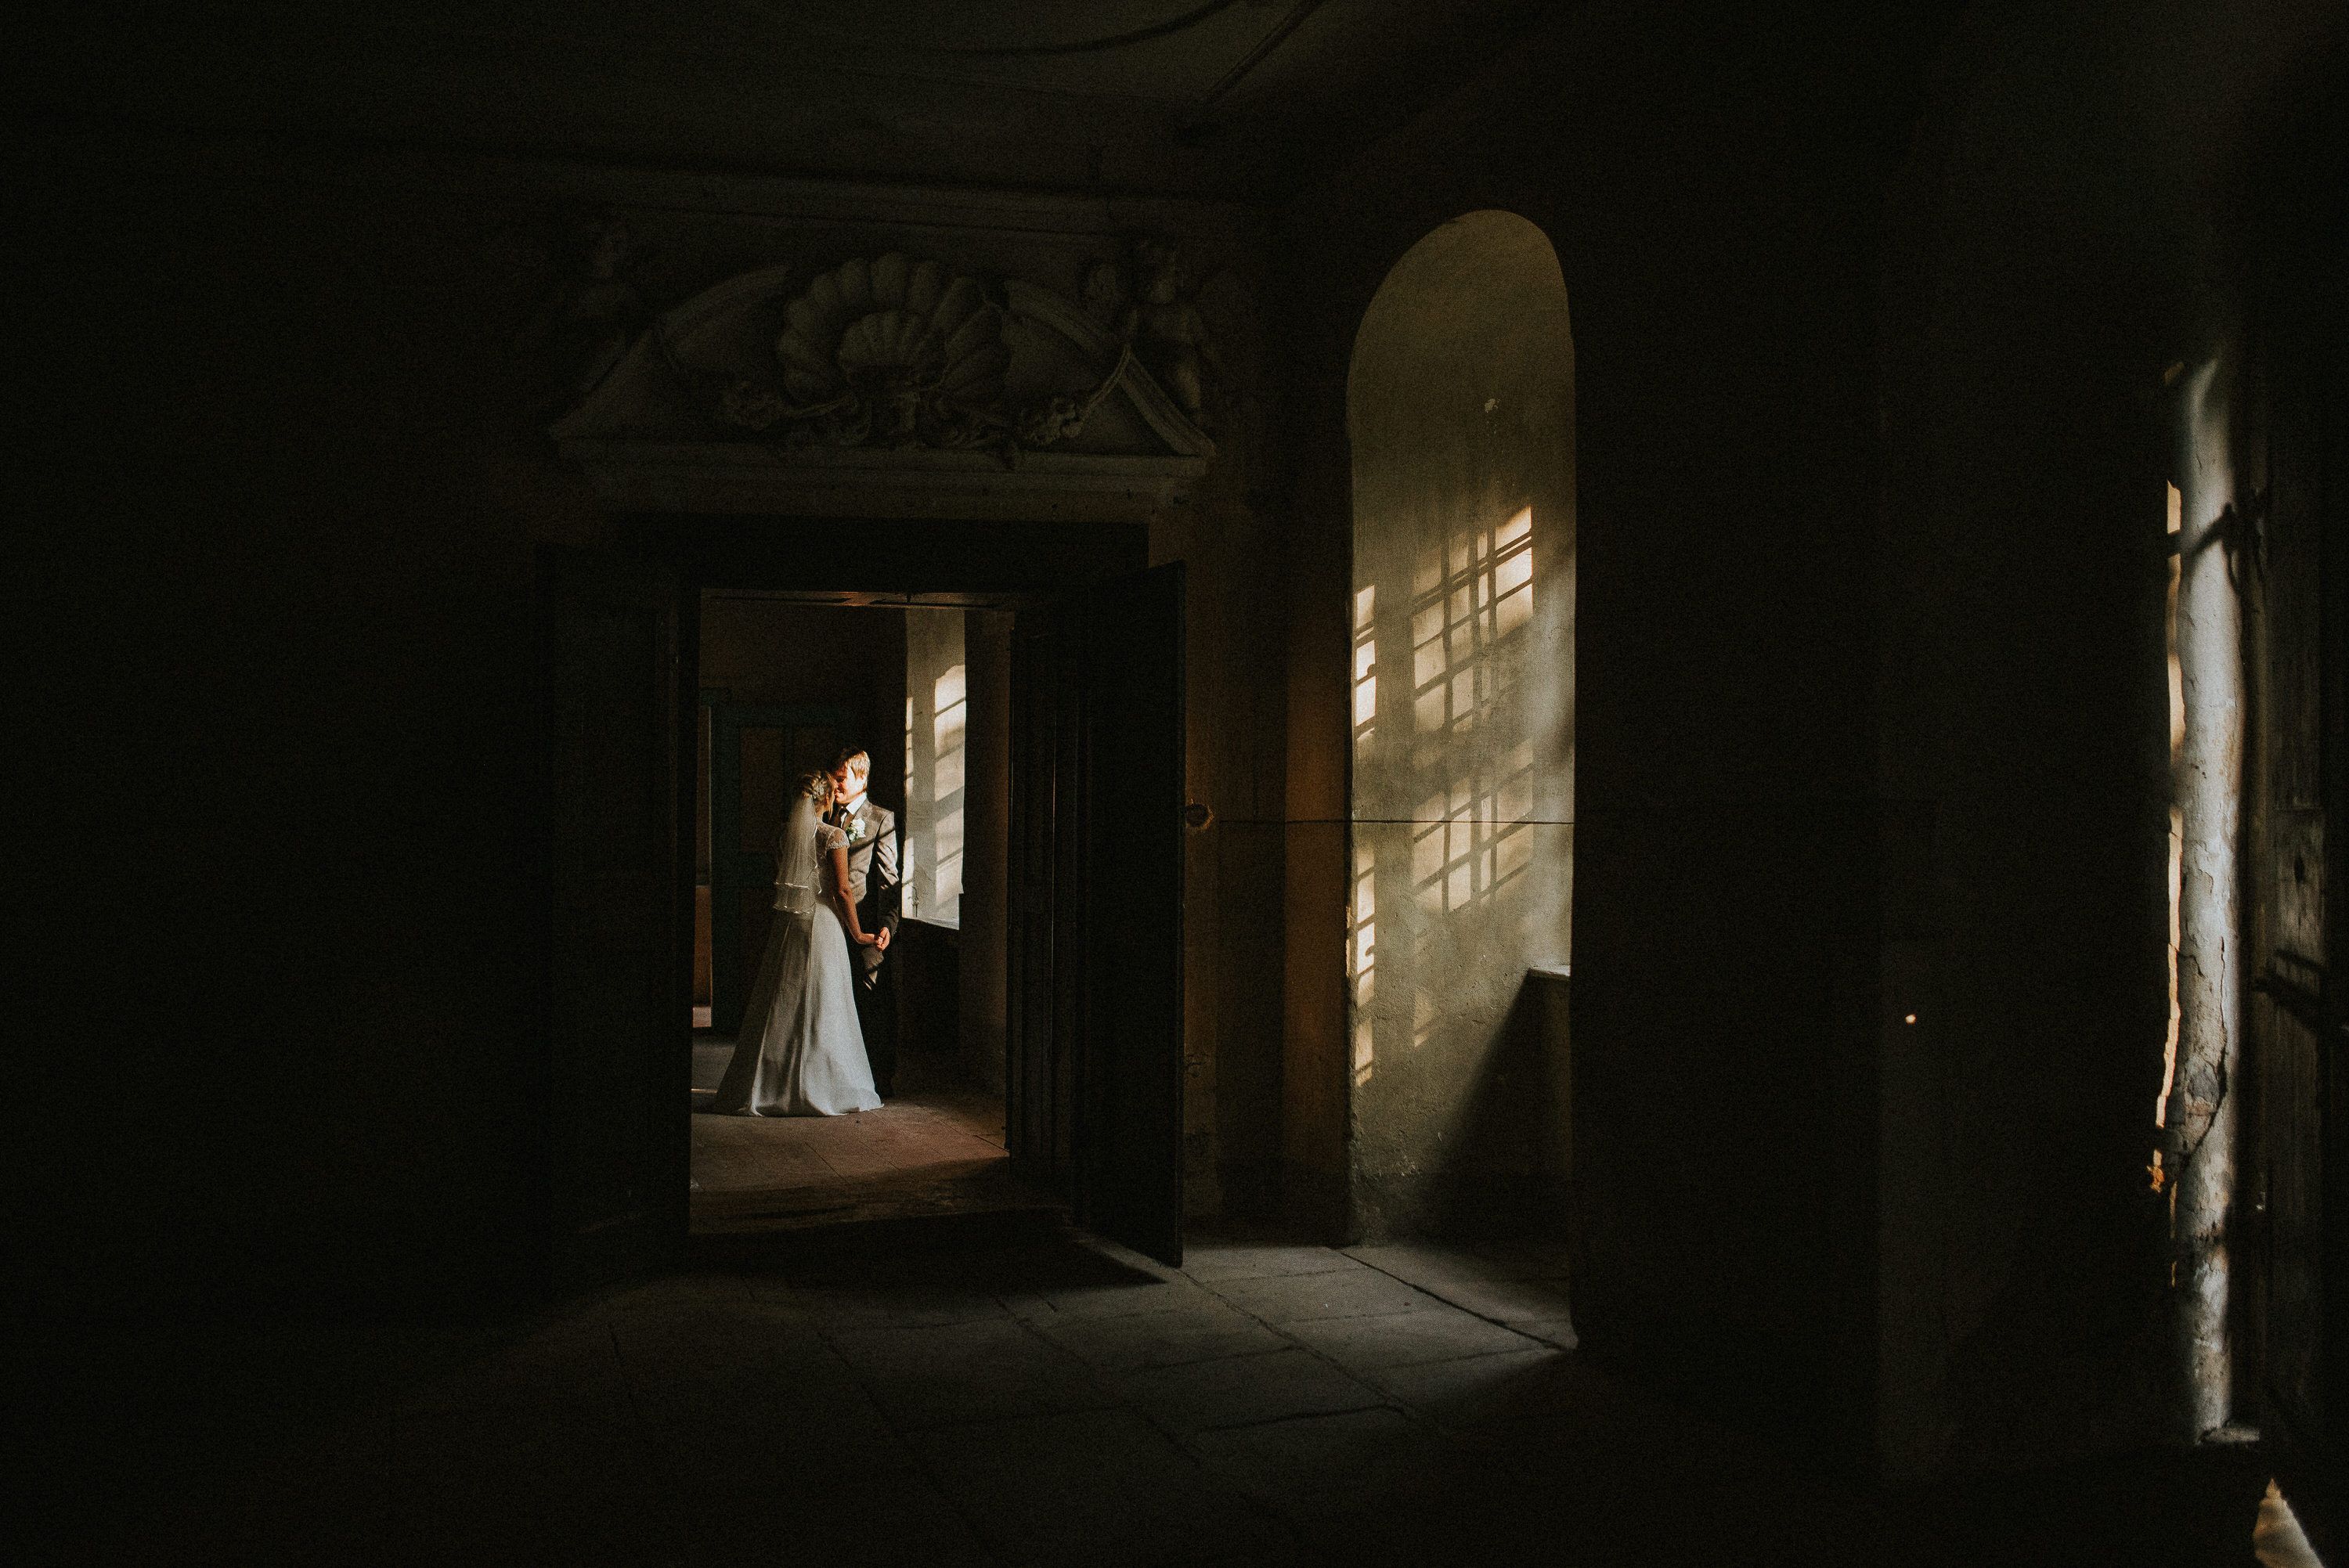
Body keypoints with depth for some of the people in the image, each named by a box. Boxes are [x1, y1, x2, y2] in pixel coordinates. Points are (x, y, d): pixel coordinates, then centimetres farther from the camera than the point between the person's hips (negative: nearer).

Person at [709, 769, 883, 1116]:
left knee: (779, 1008, 9)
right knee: (821, 1010, 1)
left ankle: (764, 1089, 11)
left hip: (785, 927, 5)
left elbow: (779, 884, 11)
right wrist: (857, 934, -1)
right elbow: (841, 891, -11)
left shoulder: (784, 834, 6)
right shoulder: (833, 836, -9)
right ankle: (819, 1090, 4)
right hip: (823, 926, -5)